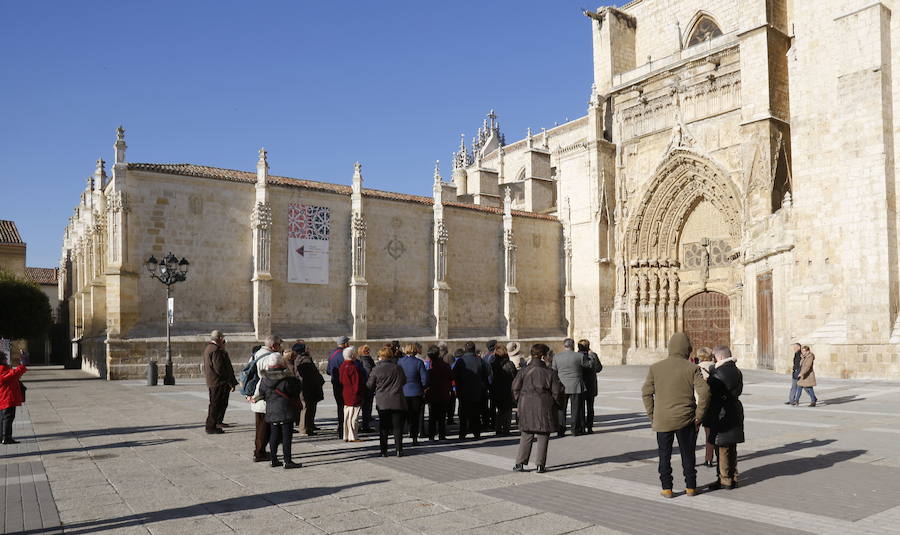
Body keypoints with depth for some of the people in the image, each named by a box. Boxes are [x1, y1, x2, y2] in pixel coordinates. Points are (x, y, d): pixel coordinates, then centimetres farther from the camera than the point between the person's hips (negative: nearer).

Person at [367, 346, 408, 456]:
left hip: (382, 403, 0)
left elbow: (369, 385, 2)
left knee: (383, 428, 9)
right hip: (397, 402, 0)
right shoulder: (397, 368, -2)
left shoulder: (376, 370, -5)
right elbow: (404, 381, 12)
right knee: (397, 427, 7)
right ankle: (399, 450, 5)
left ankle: (384, 451, 9)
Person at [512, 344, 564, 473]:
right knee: (543, 437, 7)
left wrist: (520, 402, 13)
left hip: (526, 407, 2)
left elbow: (515, 387, 1)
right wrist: (559, 404, 13)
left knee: (526, 436, 10)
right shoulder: (550, 373, -6)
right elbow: (557, 391, -4)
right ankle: (540, 465, 6)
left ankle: (520, 463, 8)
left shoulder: (524, 371, 1)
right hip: (544, 407, -2)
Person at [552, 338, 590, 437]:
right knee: (575, 408, 9)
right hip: (576, 387, -2)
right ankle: (575, 430, 13)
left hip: (562, 387, 2)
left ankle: (561, 430, 9)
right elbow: (587, 366, 4)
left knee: (561, 409, 9)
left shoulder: (556, 357, -3)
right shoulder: (579, 356, -9)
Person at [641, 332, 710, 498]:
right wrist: (698, 416, -5)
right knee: (688, 454, 14)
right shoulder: (692, 368, -6)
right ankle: (690, 487, 22)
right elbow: (704, 392, -14)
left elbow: (646, 392, -1)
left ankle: (667, 489, 12)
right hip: (686, 420, 0)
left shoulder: (655, 368, -1)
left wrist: (652, 416, 6)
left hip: (662, 420, 1)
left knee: (664, 455, 10)